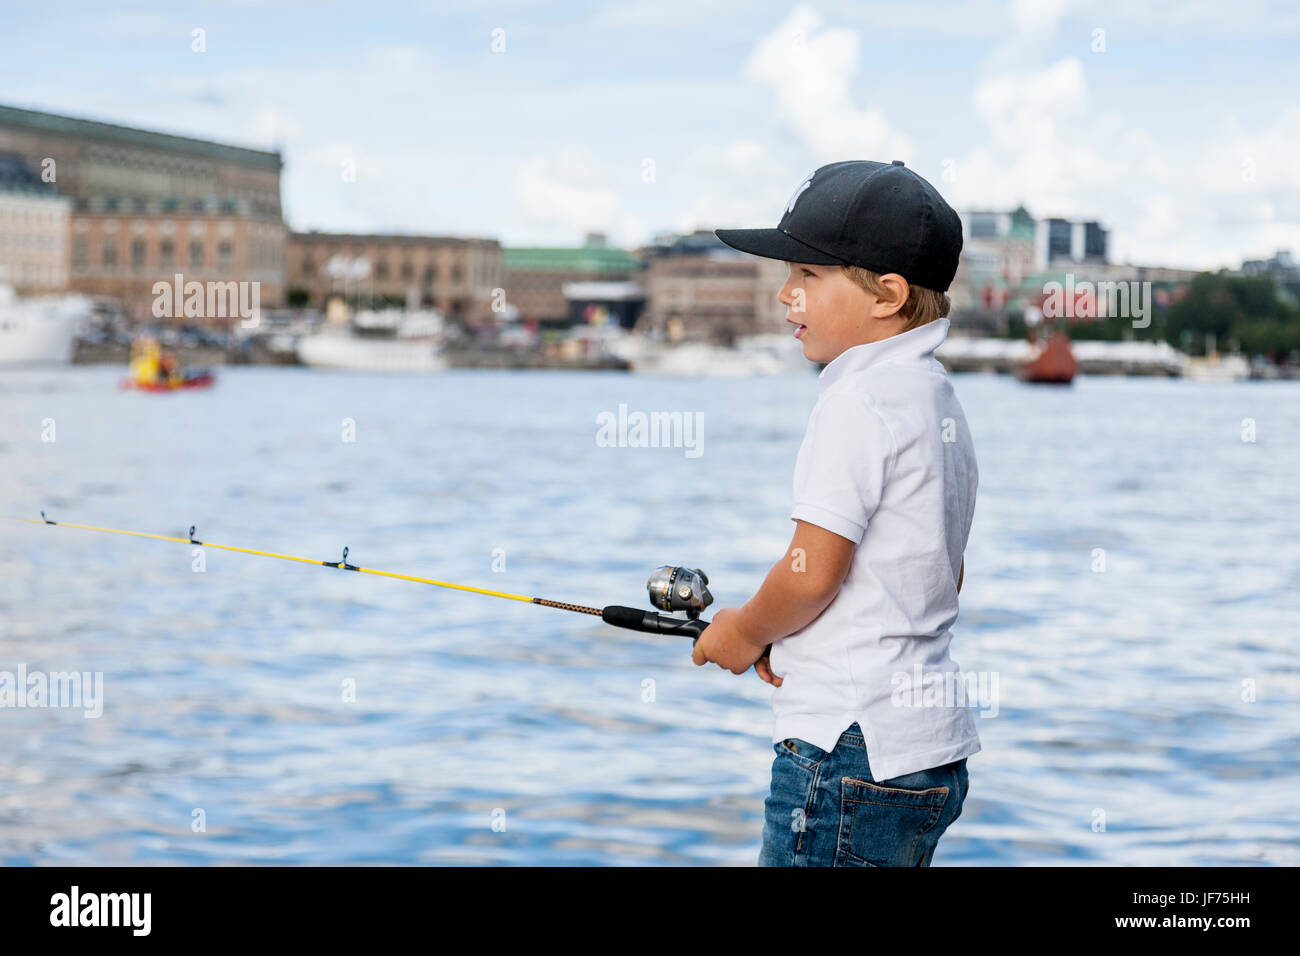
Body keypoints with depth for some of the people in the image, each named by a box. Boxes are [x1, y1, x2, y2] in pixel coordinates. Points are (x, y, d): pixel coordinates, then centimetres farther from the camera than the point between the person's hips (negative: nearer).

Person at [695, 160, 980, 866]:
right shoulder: (939, 399, 14)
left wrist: (745, 632, 0)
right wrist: (788, 638, 14)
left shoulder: (857, 402, -15)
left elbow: (812, 572, -20)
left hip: (852, 749, -10)